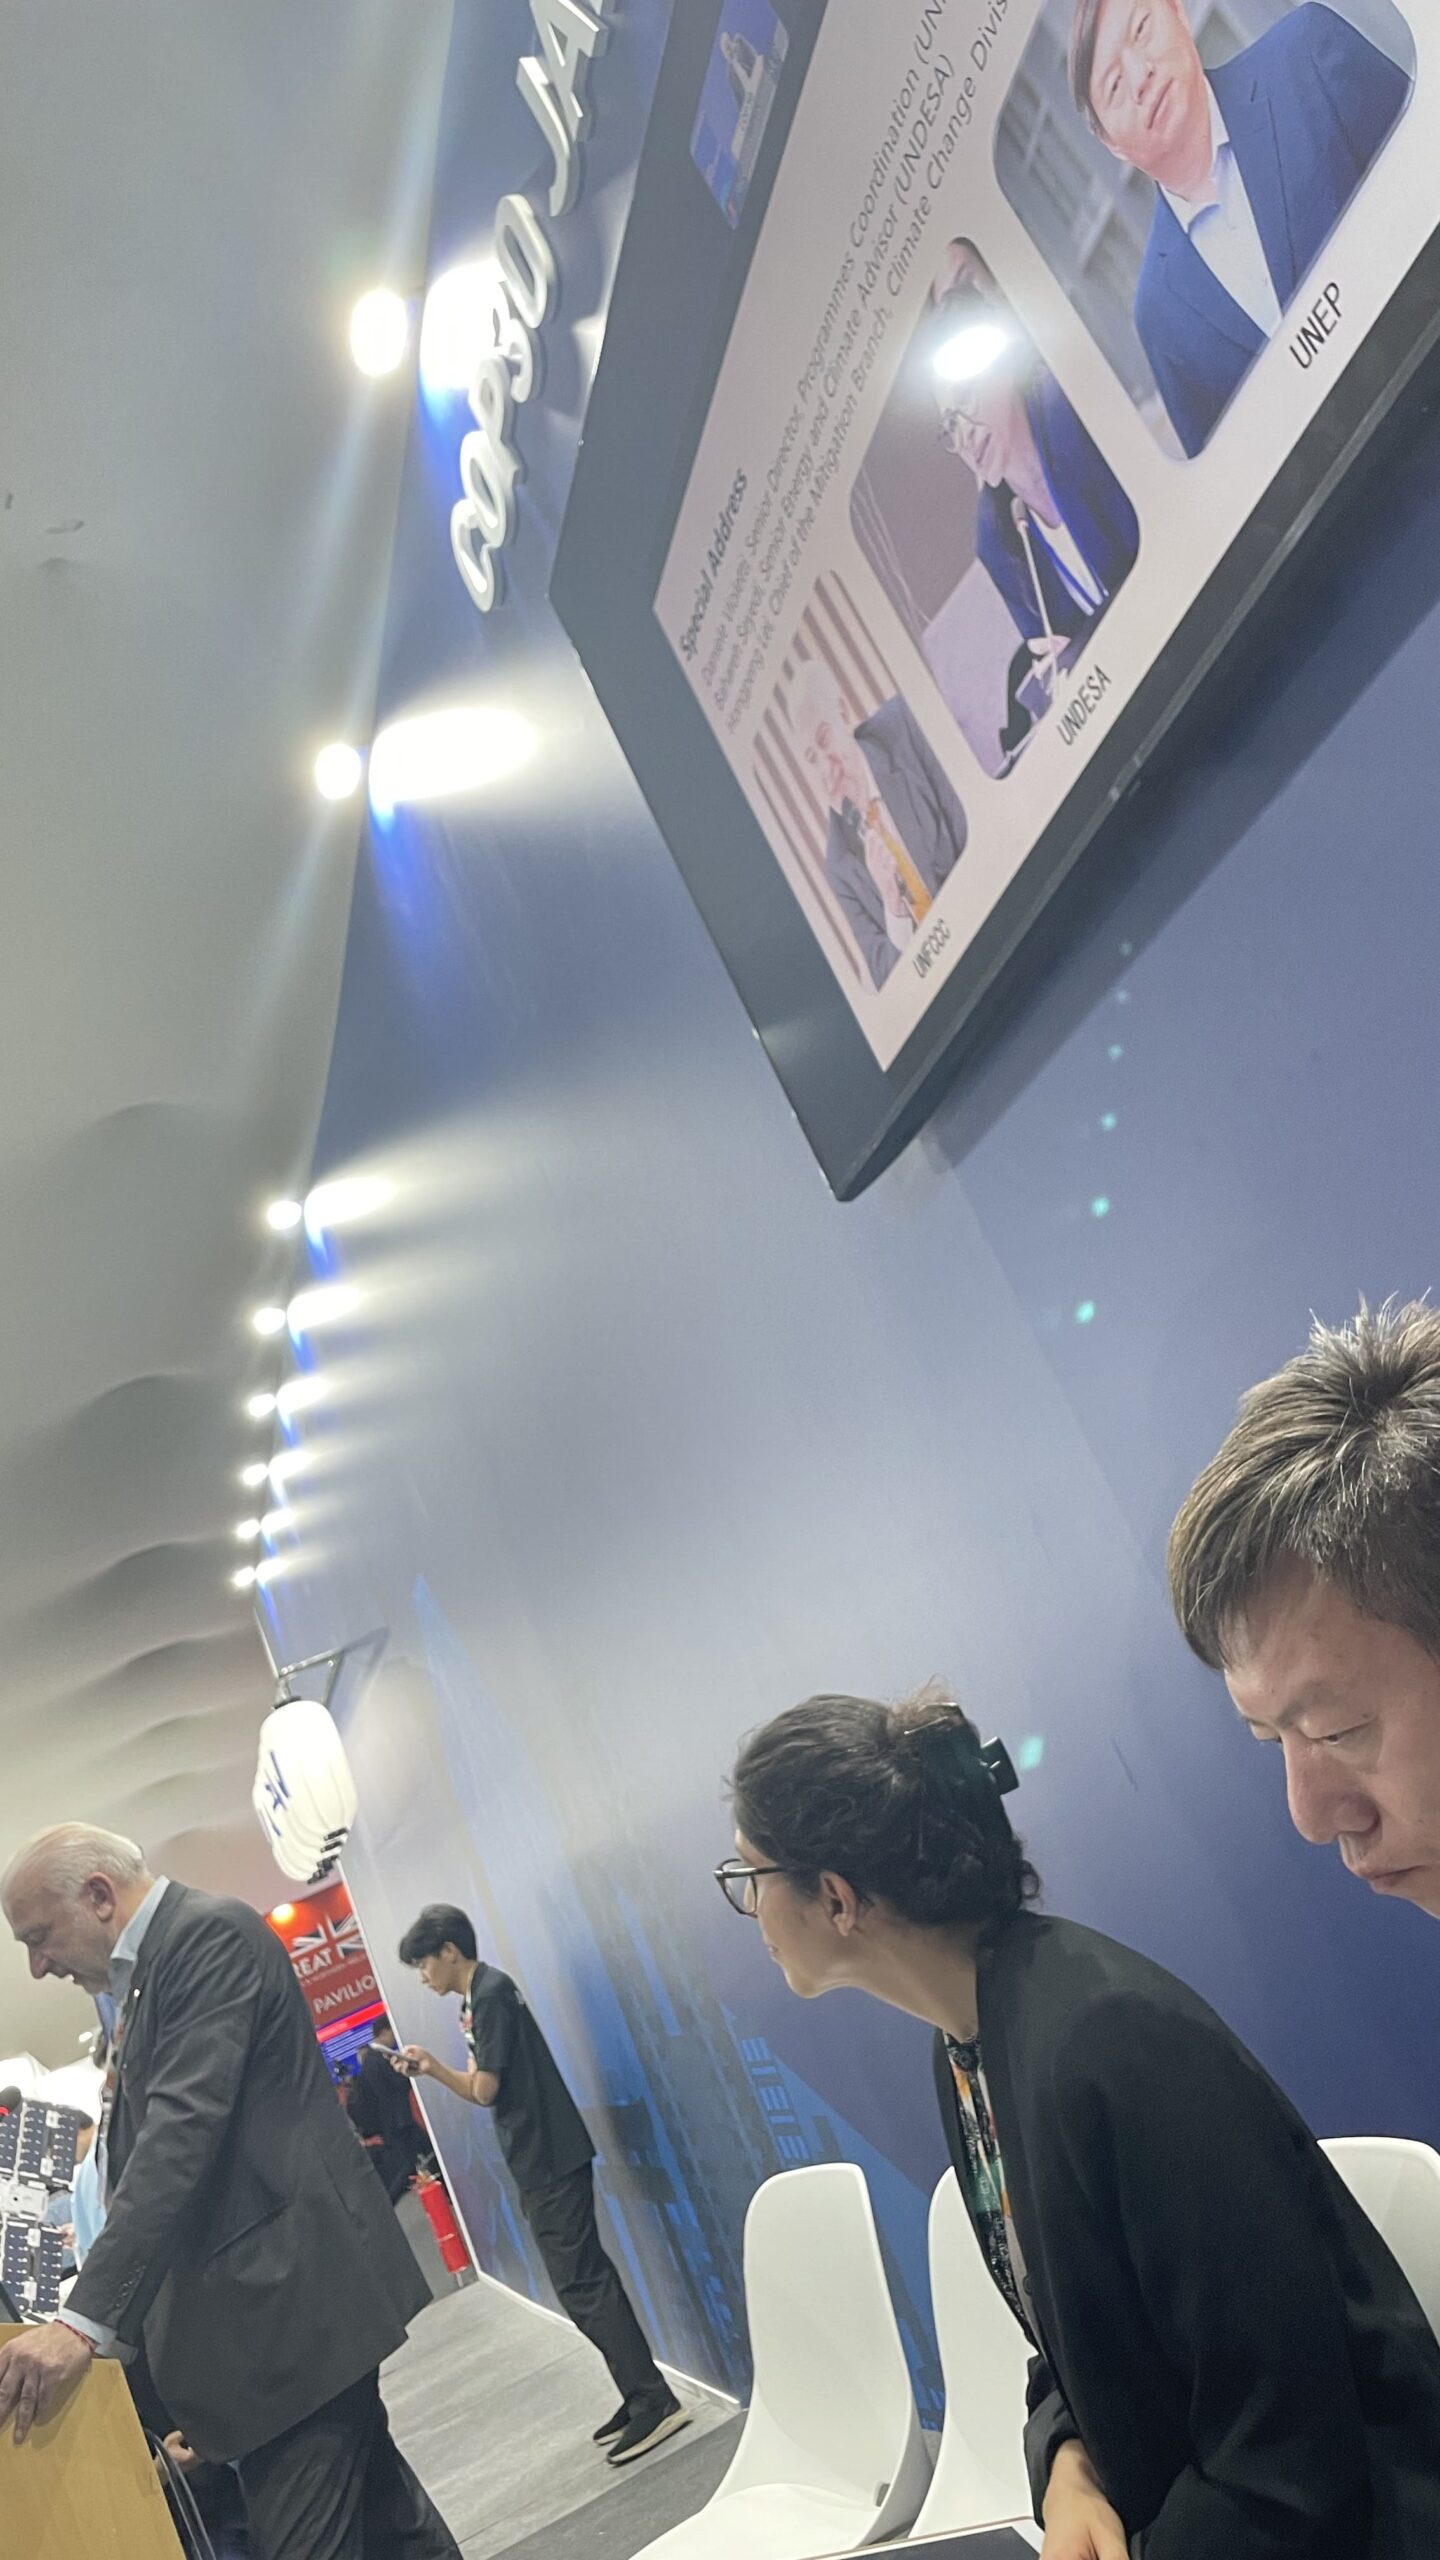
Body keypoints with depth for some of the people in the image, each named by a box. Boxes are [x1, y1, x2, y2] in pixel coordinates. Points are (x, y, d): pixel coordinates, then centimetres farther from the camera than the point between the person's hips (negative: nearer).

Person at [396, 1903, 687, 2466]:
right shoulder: (480, 1995, 14)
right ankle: (642, 2397, 19)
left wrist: (434, 2067, 2)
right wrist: (433, 2070, 3)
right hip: (541, 2163, 10)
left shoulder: (490, 1993, -15)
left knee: (581, 2284, -7)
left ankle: (654, 2402, -4)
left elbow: (486, 2089, -16)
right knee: (586, 2278, 13)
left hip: (550, 2162, -10)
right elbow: (483, 2089, 16)